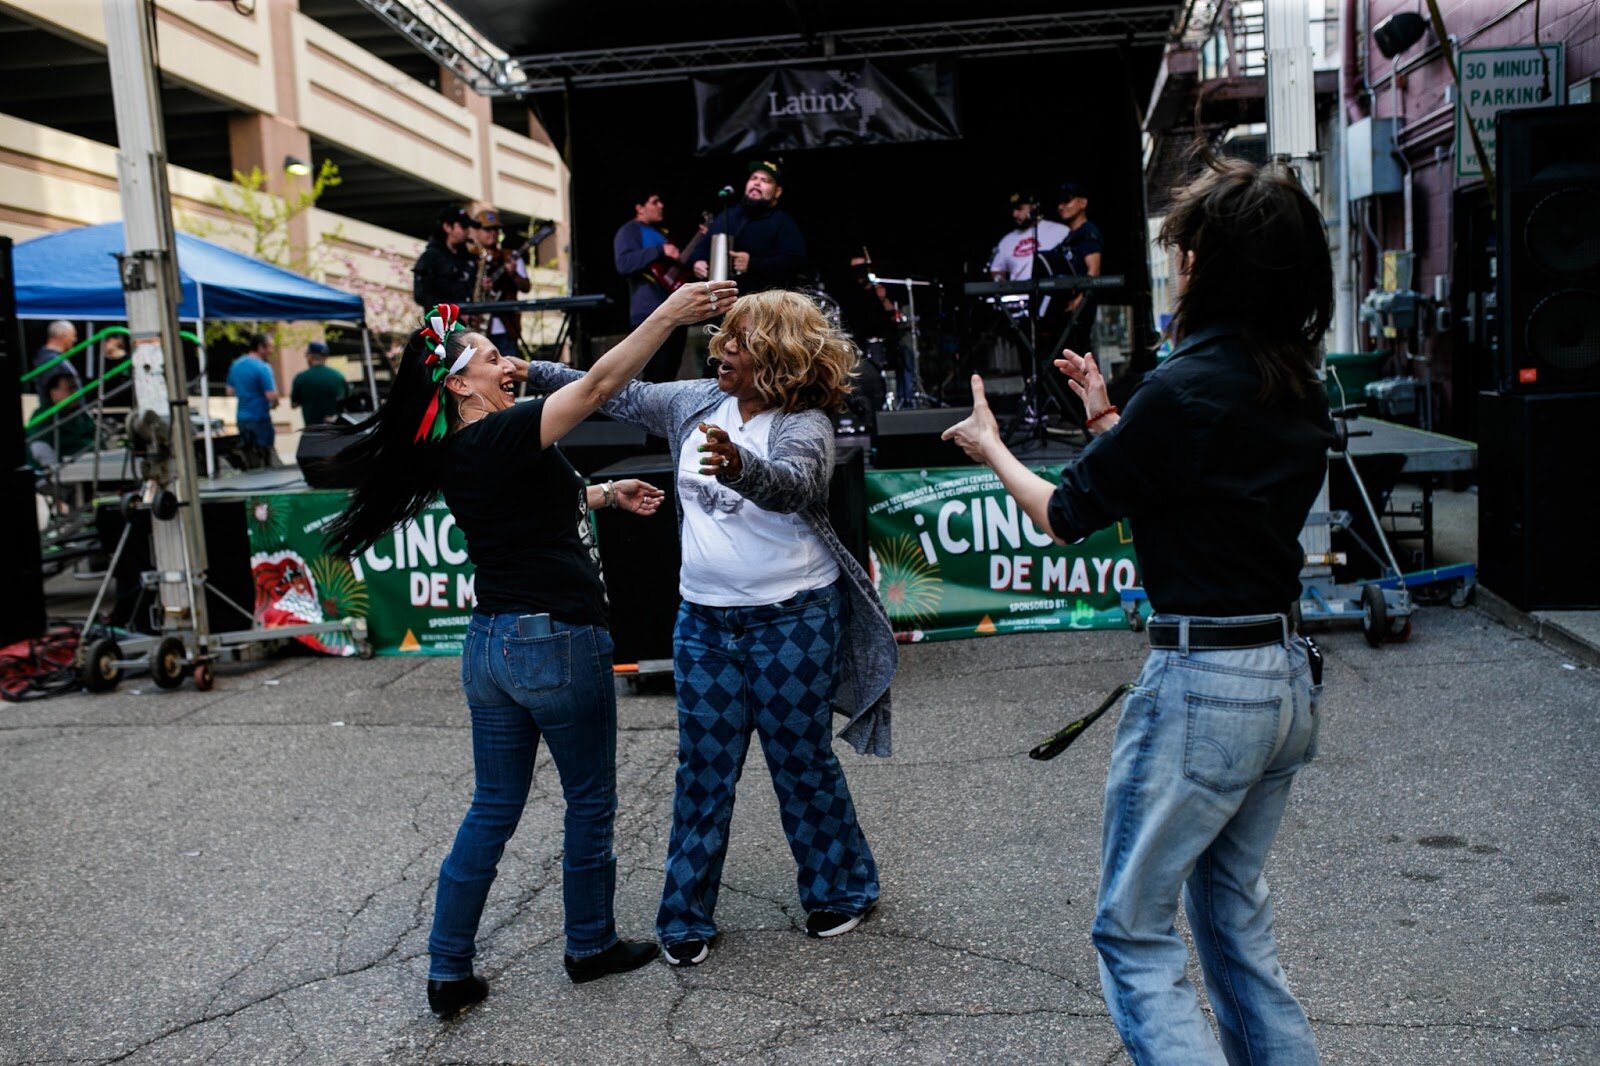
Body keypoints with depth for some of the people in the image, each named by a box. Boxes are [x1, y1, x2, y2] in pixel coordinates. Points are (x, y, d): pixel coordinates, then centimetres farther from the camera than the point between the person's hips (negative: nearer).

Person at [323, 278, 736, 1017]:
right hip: (557, 643, -8)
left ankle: (448, 972, 20)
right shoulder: (499, 438, -16)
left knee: (493, 809, 16)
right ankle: (590, 947, 28)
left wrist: (605, 495, 18)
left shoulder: (456, 457, 8)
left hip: (491, 645, 8)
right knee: (590, 804, 12)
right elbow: (598, 384, -21)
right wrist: (669, 313, -20)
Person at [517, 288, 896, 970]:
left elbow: (792, 484, -36)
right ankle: (686, 918, 23)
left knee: (802, 763, 8)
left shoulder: (804, 425, -16)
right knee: (703, 772, 10)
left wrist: (740, 467, -57)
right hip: (704, 620, 5)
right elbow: (619, 394, 14)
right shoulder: (696, 403, 3)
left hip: (792, 622, -5)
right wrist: (534, 372, 8)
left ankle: (839, 891, 31)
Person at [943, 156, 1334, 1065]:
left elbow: (1064, 515, -7)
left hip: (1204, 681, -9)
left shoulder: (1185, 390, -18)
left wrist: (991, 446, 10)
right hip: (1289, 676, 9)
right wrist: (1111, 421, 25)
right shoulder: (1302, 390, 6)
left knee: (1133, 931, 6)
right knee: (1235, 913, 23)